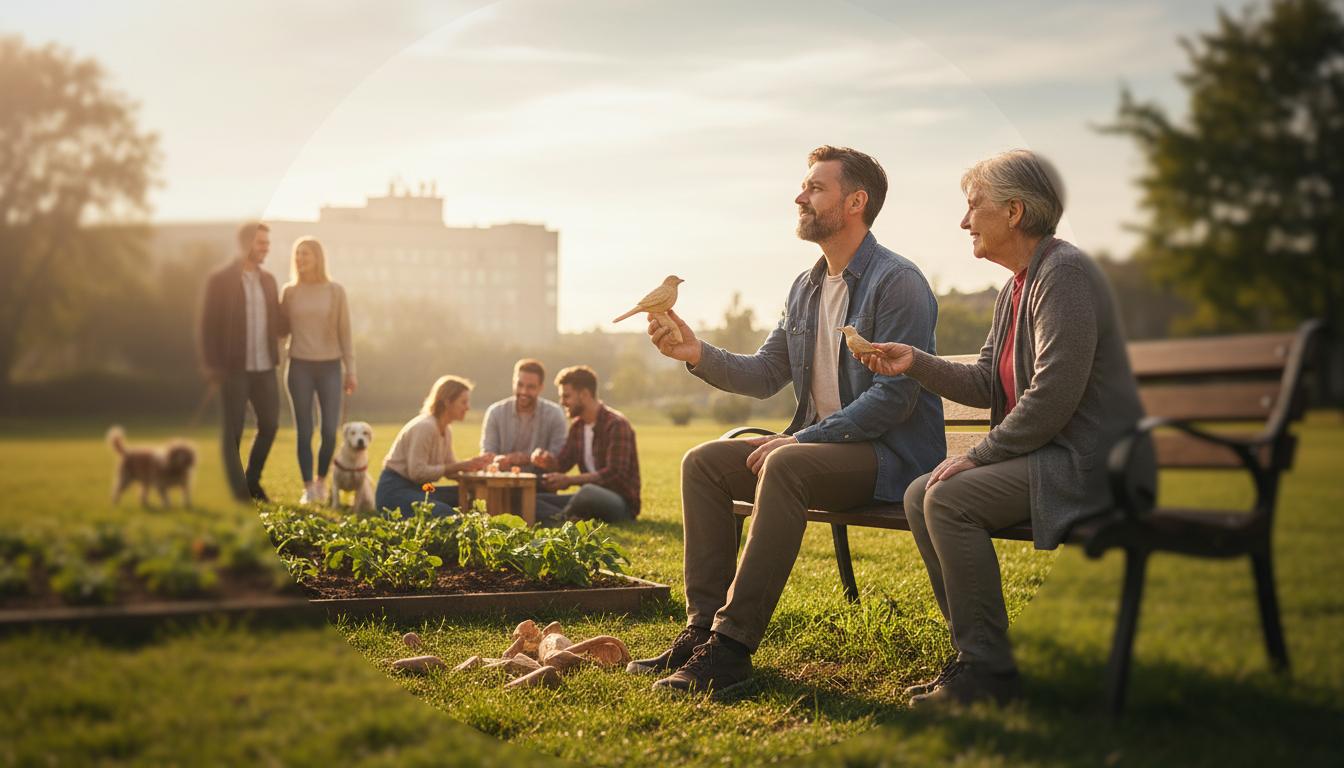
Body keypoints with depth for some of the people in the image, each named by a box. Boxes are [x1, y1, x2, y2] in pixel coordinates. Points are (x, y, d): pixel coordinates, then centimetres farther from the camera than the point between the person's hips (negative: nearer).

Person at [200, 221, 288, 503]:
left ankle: (252, 480, 27)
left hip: (264, 367, 5)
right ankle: (237, 492, 12)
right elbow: (209, 325, -7)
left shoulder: (268, 280, 11)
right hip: (234, 369, -5)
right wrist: (213, 367, -12)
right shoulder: (221, 279, -6)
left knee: (270, 424, 8)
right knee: (232, 431, 2)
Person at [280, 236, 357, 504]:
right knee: (304, 431, 0)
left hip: (329, 366, -1)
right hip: (300, 366, 1)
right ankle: (308, 488, 7)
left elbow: (344, 332, 3)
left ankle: (321, 480, 18)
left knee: (330, 431, -5)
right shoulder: (289, 292, 5)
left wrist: (350, 370, 0)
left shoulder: (335, 291, 2)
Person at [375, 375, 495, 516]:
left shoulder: (446, 431, 11)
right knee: (445, 513, -31)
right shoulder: (424, 427, -18)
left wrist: (473, 464, -7)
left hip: (416, 489, 10)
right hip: (394, 490, -10)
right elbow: (417, 472, -24)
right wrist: (459, 466, -23)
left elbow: (448, 468, 12)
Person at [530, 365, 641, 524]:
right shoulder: (577, 425, 13)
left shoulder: (616, 424, -14)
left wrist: (569, 480, -26)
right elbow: (563, 462, 14)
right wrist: (547, 460, -10)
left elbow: (615, 475, -22)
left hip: (622, 504, -9)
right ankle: (569, 520, -30)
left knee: (589, 492, -43)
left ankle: (559, 520, -16)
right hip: (592, 498, 9)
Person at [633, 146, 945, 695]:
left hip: (892, 454, -9)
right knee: (703, 461, -6)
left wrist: (805, 438, -21)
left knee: (785, 465, -35)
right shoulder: (806, 287, 14)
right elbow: (765, 376, 13)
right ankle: (704, 626, -9)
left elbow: (894, 396, -20)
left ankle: (732, 646, -34)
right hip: (818, 443, 9)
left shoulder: (898, 282, -13)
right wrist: (698, 355, -4)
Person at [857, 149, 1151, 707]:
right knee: (920, 495, 0)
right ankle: (974, 652, 5)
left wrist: (979, 455, -18)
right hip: (1042, 450, 10)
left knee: (950, 498, -23)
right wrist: (916, 363, 3)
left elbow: (1053, 395, -23)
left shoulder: (1064, 274, -15)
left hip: (1086, 460, -10)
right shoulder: (1016, 287, 16)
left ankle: (990, 671, -13)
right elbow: (987, 385, 15)